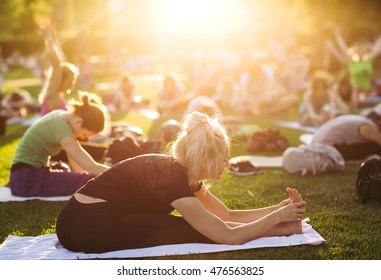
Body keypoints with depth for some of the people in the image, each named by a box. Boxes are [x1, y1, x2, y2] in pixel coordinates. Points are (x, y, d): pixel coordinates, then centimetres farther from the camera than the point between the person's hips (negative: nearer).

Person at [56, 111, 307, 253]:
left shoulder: (178, 171, 5)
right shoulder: (172, 179, -22)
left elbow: (228, 216, 8)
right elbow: (230, 235, -20)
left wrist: (279, 208, 4)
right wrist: (277, 217, -10)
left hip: (95, 219, 9)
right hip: (89, 225, -9)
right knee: (192, 229, -11)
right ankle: (275, 228, -4)